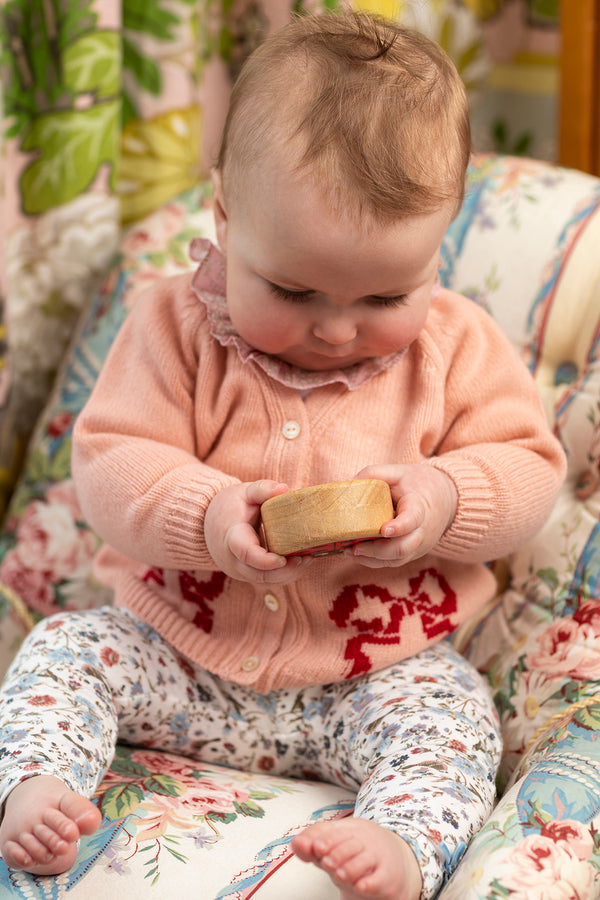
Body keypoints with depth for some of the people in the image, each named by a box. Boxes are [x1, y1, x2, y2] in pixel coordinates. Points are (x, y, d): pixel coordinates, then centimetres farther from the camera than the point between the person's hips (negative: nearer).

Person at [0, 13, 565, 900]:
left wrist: (446, 499, -24)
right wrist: (204, 514, -31)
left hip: (376, 671, -1)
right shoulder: (178, 327, -9)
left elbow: (530, 467, -2)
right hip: (176, 646, 1)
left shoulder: (456, 346, -6)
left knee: (451, 718, -26)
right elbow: (110, 464, -11)